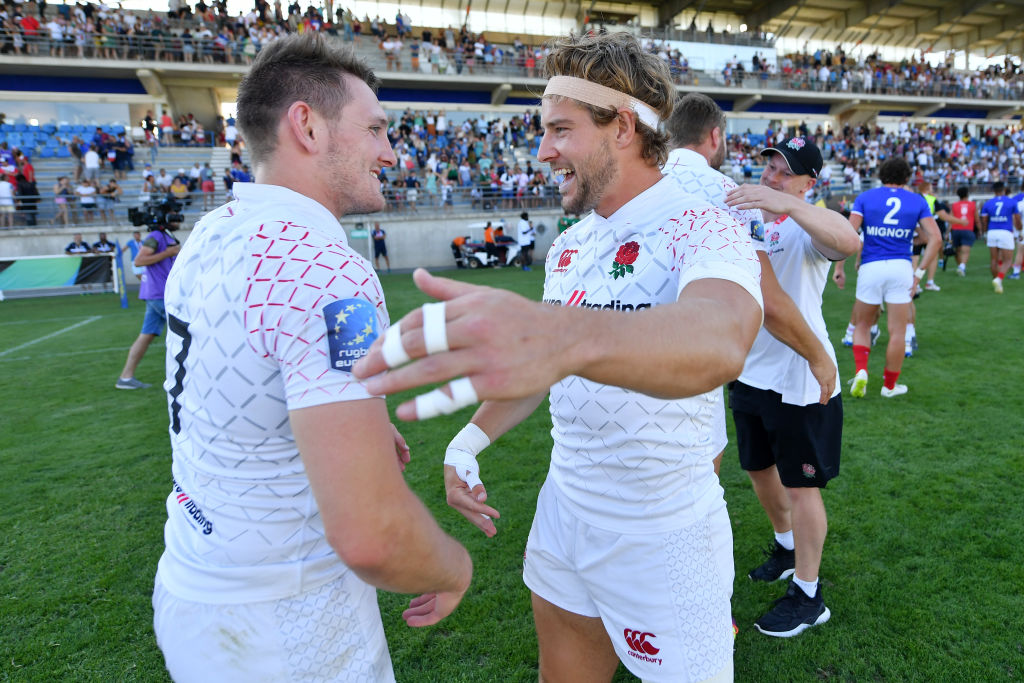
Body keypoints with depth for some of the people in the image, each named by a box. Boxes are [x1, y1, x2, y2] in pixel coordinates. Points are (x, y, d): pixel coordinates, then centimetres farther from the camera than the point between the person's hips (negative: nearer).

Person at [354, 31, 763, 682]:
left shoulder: (704, 230, -19)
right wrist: (471, 440, 1)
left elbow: (719, 341, -42)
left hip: (663, 536, -6)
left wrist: (568, 333, -61)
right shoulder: (570, 246, 6)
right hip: (564, 513, 7)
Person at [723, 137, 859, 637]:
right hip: (749, 372, 8)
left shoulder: (808, 225, -14)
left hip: (799, 379, -7)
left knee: (801, 483, 4)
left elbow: (850, 242, -38)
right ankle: (787, 547, 47)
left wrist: (785, 202, -47)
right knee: (759, 467, 21)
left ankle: (808, 595, 22)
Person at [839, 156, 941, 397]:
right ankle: (890, 385, 17)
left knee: (862, 325, 16)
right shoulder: (917, 201, 9)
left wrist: (839, 266, -2)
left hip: (870, 268, 0)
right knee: (898, 331, 8)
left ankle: (861, 371, -3)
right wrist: (920, 272, 2)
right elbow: (935, 238, 0)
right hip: (901, 268, 0)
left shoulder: (865, 197, 6)